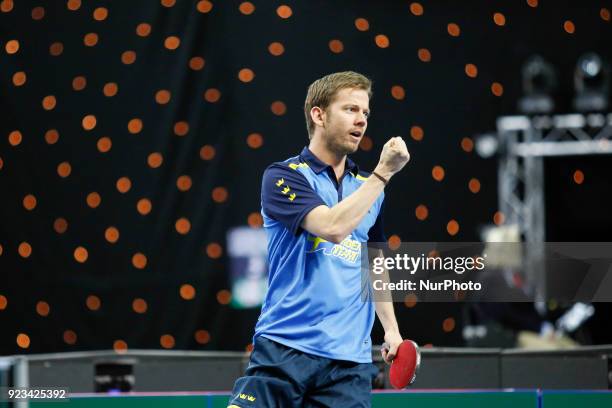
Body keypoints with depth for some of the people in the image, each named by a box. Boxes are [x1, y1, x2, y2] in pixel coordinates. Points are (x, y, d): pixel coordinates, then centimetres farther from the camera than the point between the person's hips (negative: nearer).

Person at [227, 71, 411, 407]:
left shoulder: (368, 188, 15)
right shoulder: (283, 177, -3)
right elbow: (333, 227, -19)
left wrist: (391, 328, 19)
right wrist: (384, 172, -14)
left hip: (348, 359, 5)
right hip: (283, 350, -5)